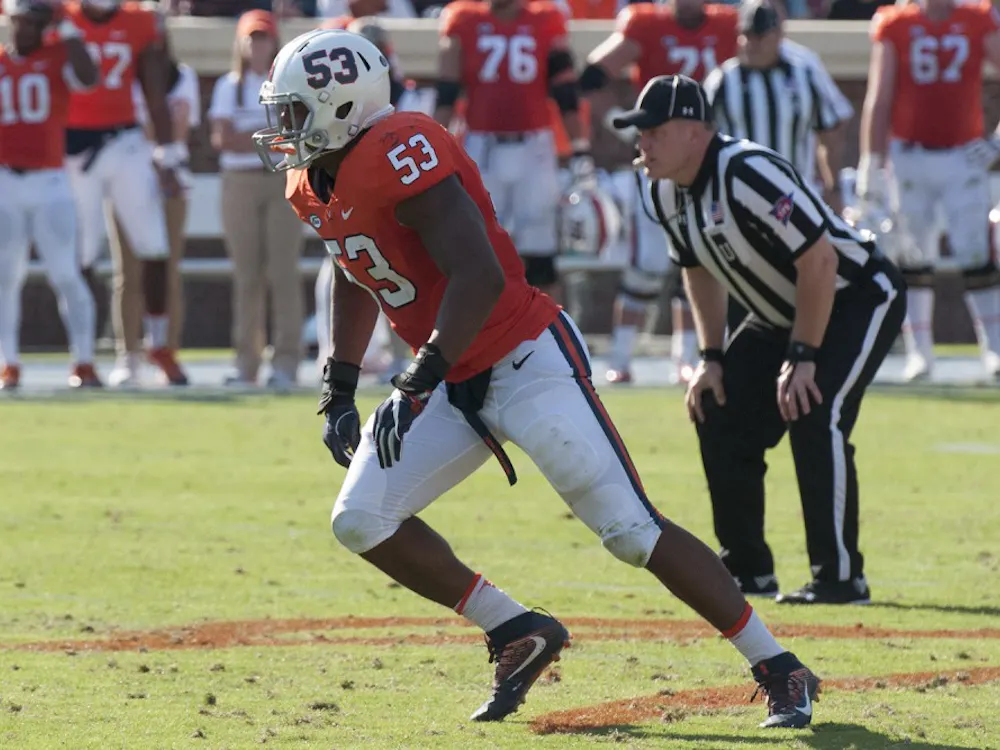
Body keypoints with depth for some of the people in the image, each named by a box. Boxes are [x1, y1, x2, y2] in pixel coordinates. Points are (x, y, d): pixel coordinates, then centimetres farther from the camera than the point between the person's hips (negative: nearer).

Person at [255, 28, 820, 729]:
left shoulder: (399, 154, -23)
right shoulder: (315, 184, 7)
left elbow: (479, 276, -29)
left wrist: (418, 382, -31)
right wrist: (339, 389, 21)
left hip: (527, 363, -9)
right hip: (454, 382, 9)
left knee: (632, 531, -10)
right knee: (362, 522, -1)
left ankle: (781, 672, -1)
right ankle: (519, 635, 11)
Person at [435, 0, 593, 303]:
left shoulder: (546, 24, 2)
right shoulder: (464, 24, 3)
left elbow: (566, 94, 2)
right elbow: (446, 95, 3)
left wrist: (580, 150, -2)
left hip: (534, 150, -1)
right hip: (482, 150, 1)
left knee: (540, 257, 0)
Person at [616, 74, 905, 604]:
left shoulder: (748, 175, -33)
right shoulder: (668, 192, -6)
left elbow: (819, 261, -32)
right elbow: (701, 270, 12)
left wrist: (802, 357, -27)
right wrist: (711, 357, 5)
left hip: (857, 297, -9)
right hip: (780, 316, 9)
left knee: (813, 415, -25)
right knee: (720, 414, 2)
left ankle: (840, 577, -18)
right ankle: (745, 568, 15)